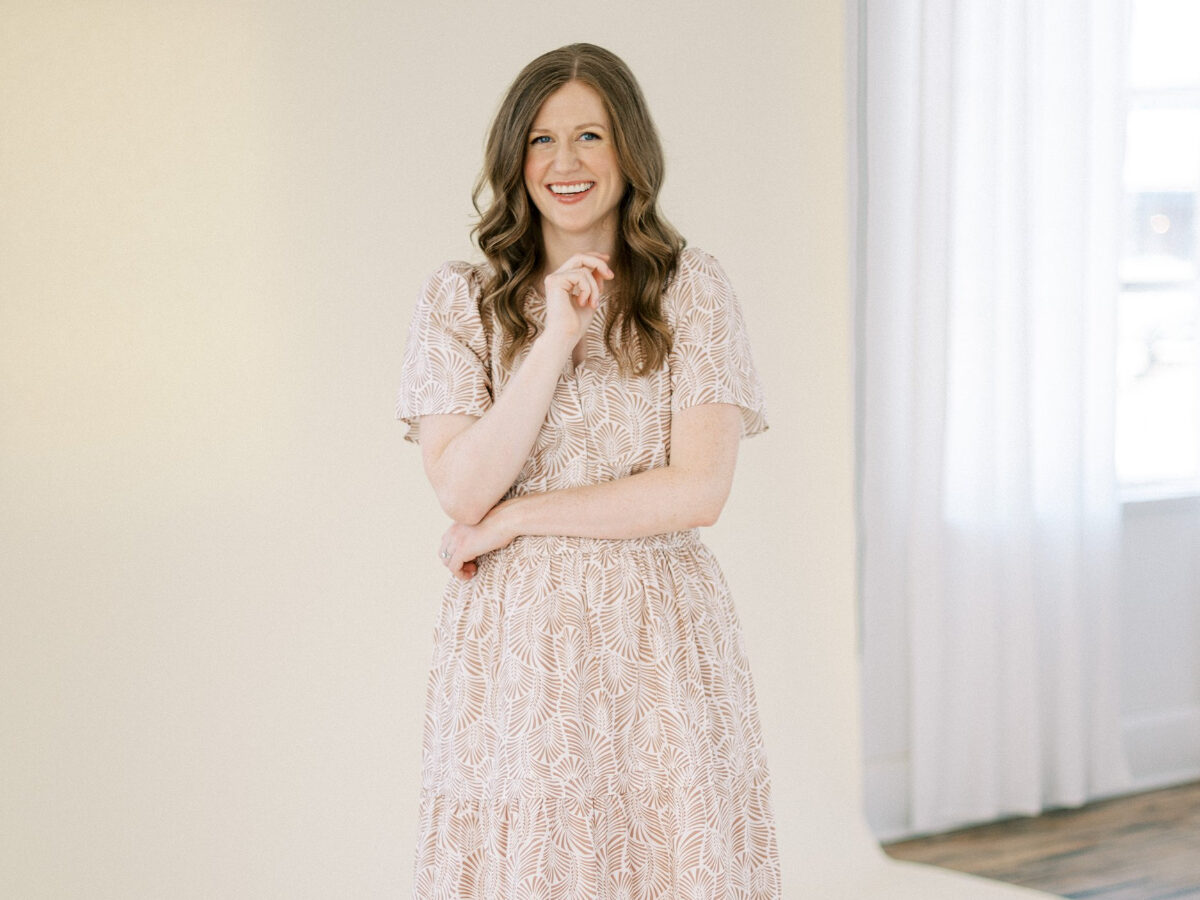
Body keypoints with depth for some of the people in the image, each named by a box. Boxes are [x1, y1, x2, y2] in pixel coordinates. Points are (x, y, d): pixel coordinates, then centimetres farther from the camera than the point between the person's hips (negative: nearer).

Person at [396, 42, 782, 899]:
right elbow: (462, 489, -7)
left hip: (660, 652, 0)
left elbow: (698, 490, -7)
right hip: (512, 653, 0)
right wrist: (557, 338, -13)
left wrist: (514, 518, -8)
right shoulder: (459, 298, 4)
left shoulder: (692, 289, 2)